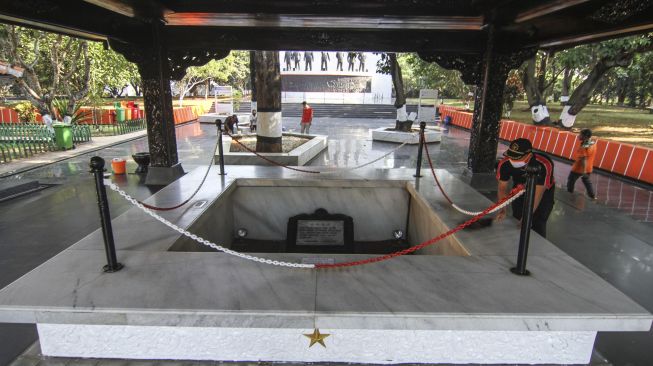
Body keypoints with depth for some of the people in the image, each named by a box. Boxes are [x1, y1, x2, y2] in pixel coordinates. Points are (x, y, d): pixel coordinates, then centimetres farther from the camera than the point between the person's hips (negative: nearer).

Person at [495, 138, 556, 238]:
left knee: (537, 225, -7)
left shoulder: (544, 164, -40)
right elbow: (503, 187, -19)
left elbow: (538, 193, -35)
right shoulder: (505, 163, -31)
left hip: (543, 192, -3)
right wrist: (502, 209, -30)